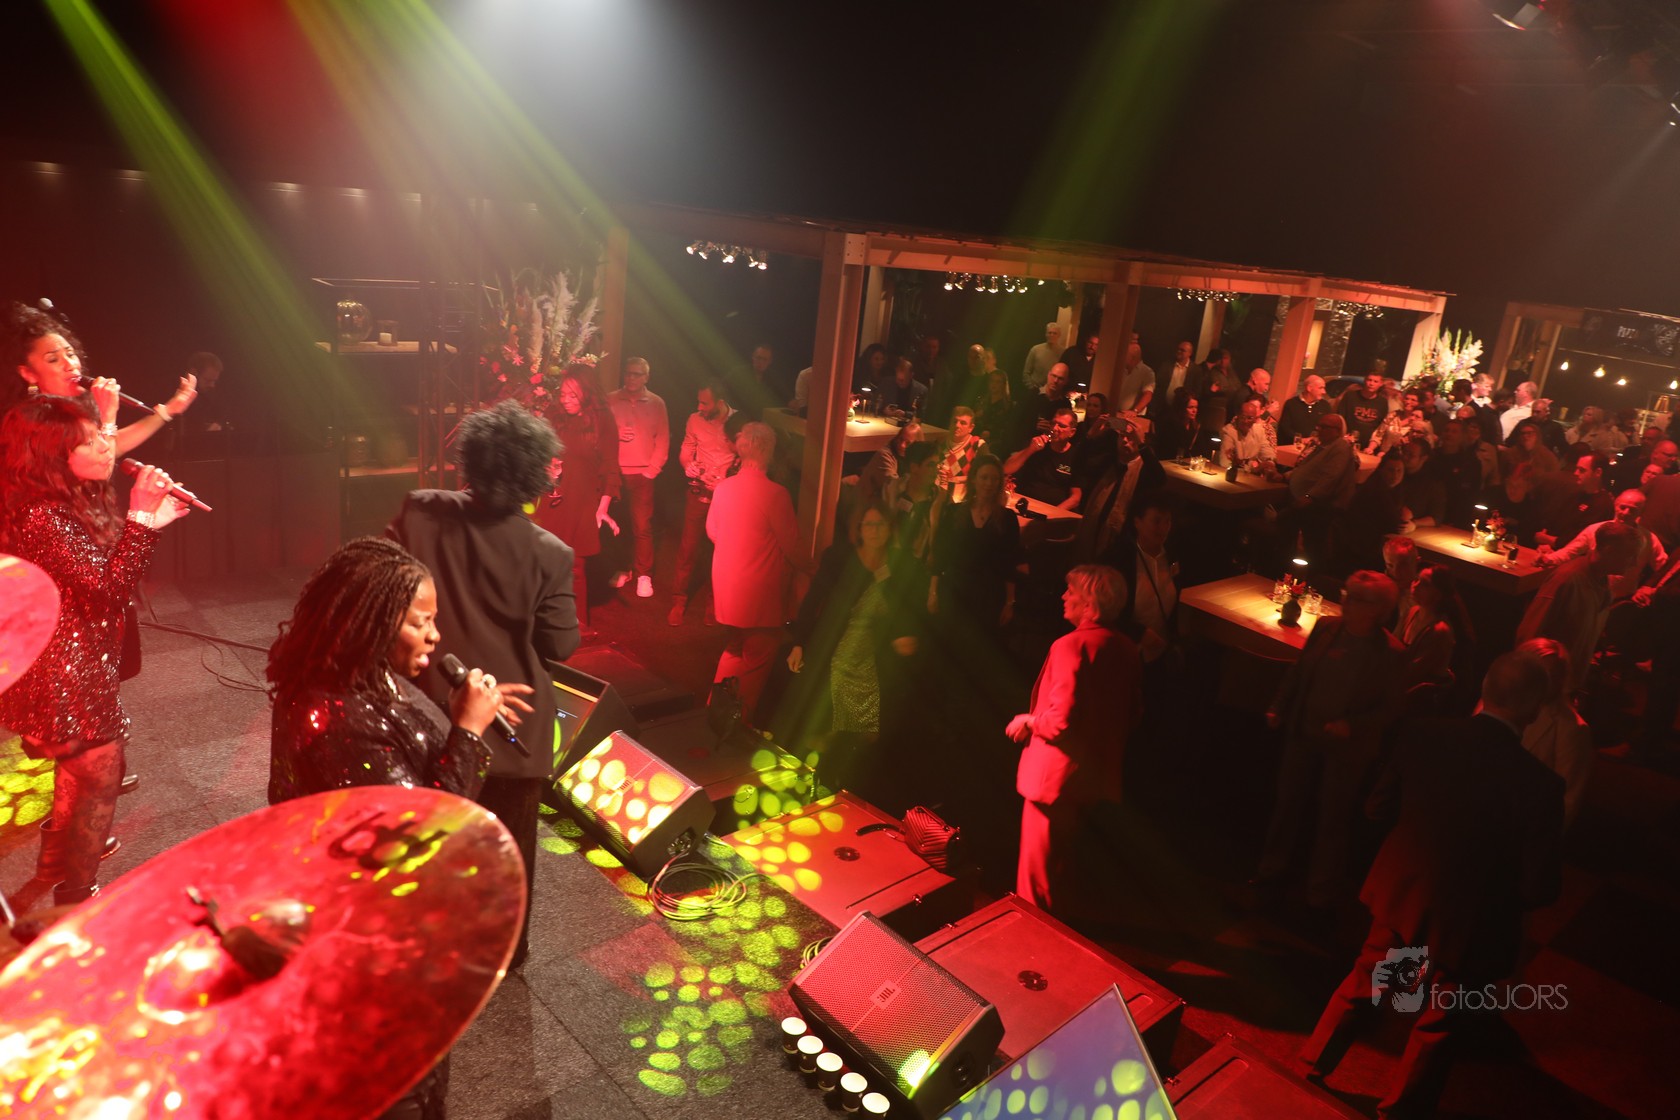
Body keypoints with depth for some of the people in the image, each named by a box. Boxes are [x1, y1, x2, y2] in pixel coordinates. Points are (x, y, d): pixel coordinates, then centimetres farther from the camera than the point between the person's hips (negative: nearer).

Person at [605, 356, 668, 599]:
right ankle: (623, 568, 18)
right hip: (615, 472, 1)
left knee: (642, 526, -4)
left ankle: (644, 575, 3)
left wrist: (653, 469, -5)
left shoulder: (656, 403, 5)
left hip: (642, 474, -1)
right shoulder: (610, 400, 4)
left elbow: (663, 439, 3)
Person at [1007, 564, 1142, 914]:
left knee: (1037, 864, 10)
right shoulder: (1126, 649, 0)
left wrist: (1028, 721, -9)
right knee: (1062, 855, 26)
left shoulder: (1071, 646, -24)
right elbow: (1133, 714, 10)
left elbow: (1061, 719, -27)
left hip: (1056, 773, -8)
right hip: (1096, 772, 8)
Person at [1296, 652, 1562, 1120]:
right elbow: (1541, 887, -19)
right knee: (1437, 1026, 20)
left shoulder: (1427, 736, -16)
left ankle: (1310, 1069, 42)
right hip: (1468, 922, -4)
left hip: (1401, 891, 4)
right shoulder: (1538, 783, -26)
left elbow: (1379, 809, -3)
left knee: (1364, 984, 27)